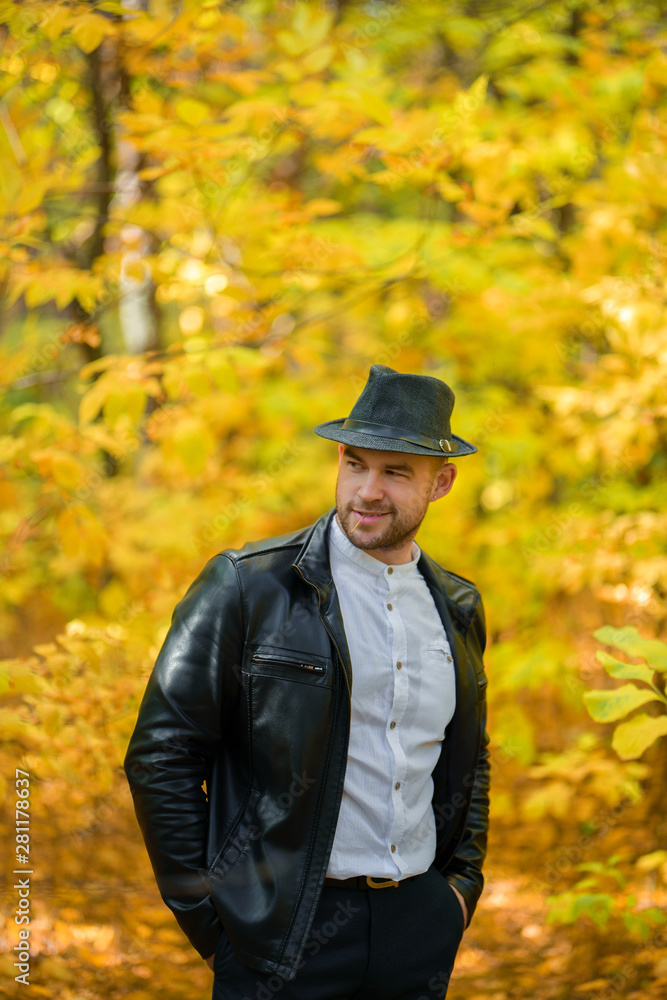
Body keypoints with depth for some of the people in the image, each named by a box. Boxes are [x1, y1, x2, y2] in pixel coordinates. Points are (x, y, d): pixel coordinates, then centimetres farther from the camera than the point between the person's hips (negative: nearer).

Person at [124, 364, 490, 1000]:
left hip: (421, 927, 5)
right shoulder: (246, 586, -7)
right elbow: (161, 755, -8)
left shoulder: (458, 608, 9)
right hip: (286, 938, -4)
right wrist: (209, 923, -9)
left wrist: (464, 882, 11)